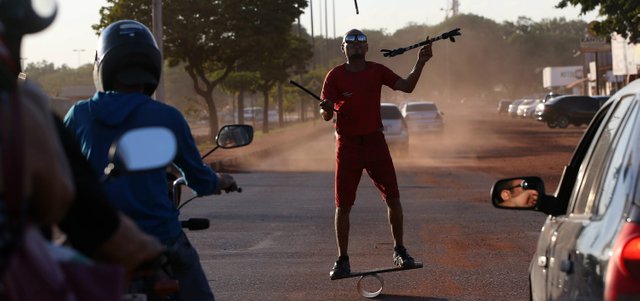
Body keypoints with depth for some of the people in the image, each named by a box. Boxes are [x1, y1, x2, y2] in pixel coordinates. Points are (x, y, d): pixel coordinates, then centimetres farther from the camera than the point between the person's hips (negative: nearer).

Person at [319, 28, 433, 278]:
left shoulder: (377, 71, 4)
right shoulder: (335, 76, -2)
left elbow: (407, 87, -5)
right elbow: (325, 115, -7)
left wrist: (420, 63, -17)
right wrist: (327, 108, -30)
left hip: (375, 142, 1)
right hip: (347, 144, -1)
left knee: (393, 198, -4)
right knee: (343, 205, 0)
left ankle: (399, 251, 11)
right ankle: (342, 260, 9)